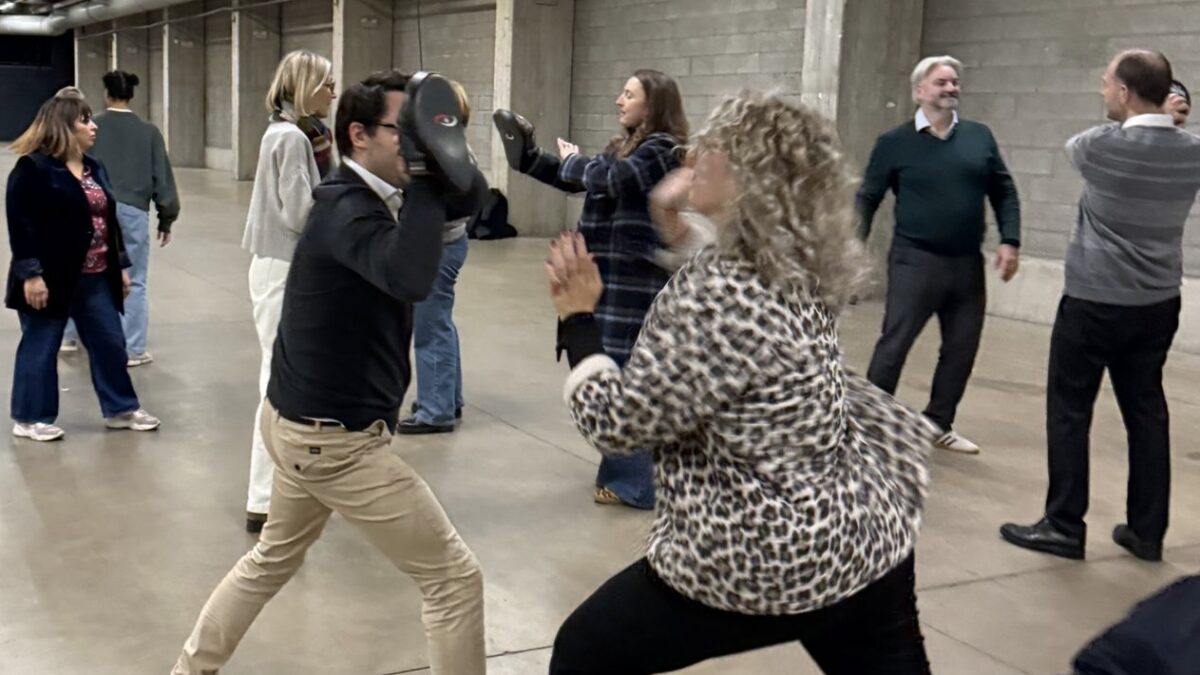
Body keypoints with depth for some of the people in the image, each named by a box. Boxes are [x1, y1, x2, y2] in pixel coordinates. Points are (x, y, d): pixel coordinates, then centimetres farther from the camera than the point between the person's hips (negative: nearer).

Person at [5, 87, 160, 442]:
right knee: (40, 347, 3)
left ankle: (121, 409, 24)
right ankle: (29, 418, 15)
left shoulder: (94, 168, 13)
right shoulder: (33, 168, -12)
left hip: (95, 278, 8)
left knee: (110, 343, 11)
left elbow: (109, 219, 18)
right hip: (51, 278, -8)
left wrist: (121, 265, 16)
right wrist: (30, 273, -21)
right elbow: (21, 225, -16)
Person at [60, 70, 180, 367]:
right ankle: (133, 350, 5)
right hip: (132, 211, -1)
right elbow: (162, 177, 6)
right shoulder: (149, 132, 3)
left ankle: (71, 336, 30)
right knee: (133, 283, 4)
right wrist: (166, 219, 12)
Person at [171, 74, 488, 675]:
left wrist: (444, 161, -13)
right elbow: (409, 279, -41)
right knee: (453, 578, -2)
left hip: (301, 421, 10)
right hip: (335, 438, -10)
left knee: (275, 555, 31)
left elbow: (470, 197, 6)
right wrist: (424, 179, -33)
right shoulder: (349, 211, -22)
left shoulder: (366, 197, 6)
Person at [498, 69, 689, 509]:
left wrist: (573, 161, -6)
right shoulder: (626, 146, 17)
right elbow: (571, 179, 20)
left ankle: (632, 483, 3)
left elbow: (612, 179, -25)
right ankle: (626, 470, 29)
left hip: (636, 281, -10)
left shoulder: (662, 149, -11)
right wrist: (527, 151, 10)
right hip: (614, 278, 10)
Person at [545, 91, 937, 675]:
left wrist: (579, 319, -5)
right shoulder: (802, 269, 1)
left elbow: (615, 423, -17)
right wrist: (678, 224, 18)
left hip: (768, 562, -8)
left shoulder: (719, 295, -25)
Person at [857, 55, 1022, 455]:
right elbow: (867, 199, 1)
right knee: (894, 344, -4)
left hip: (968, 264, 4)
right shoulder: (895, 143, -1)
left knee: (962, 349, 10)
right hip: (914, 261, -4)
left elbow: (1004, 193, 12)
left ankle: (939, 425, 26)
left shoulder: (979, 137, 8)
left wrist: (1010, 241, 1)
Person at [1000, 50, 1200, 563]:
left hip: (1096, 302, -5)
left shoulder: (1103, 145, -14)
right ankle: (1147, 531, 16)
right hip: (1158, 304, 6)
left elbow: (1072, 149, 9)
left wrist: (1121, 122, 20)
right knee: (1146, 411, 10)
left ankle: (1064, 526, 6)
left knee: (1069, 410, 3)